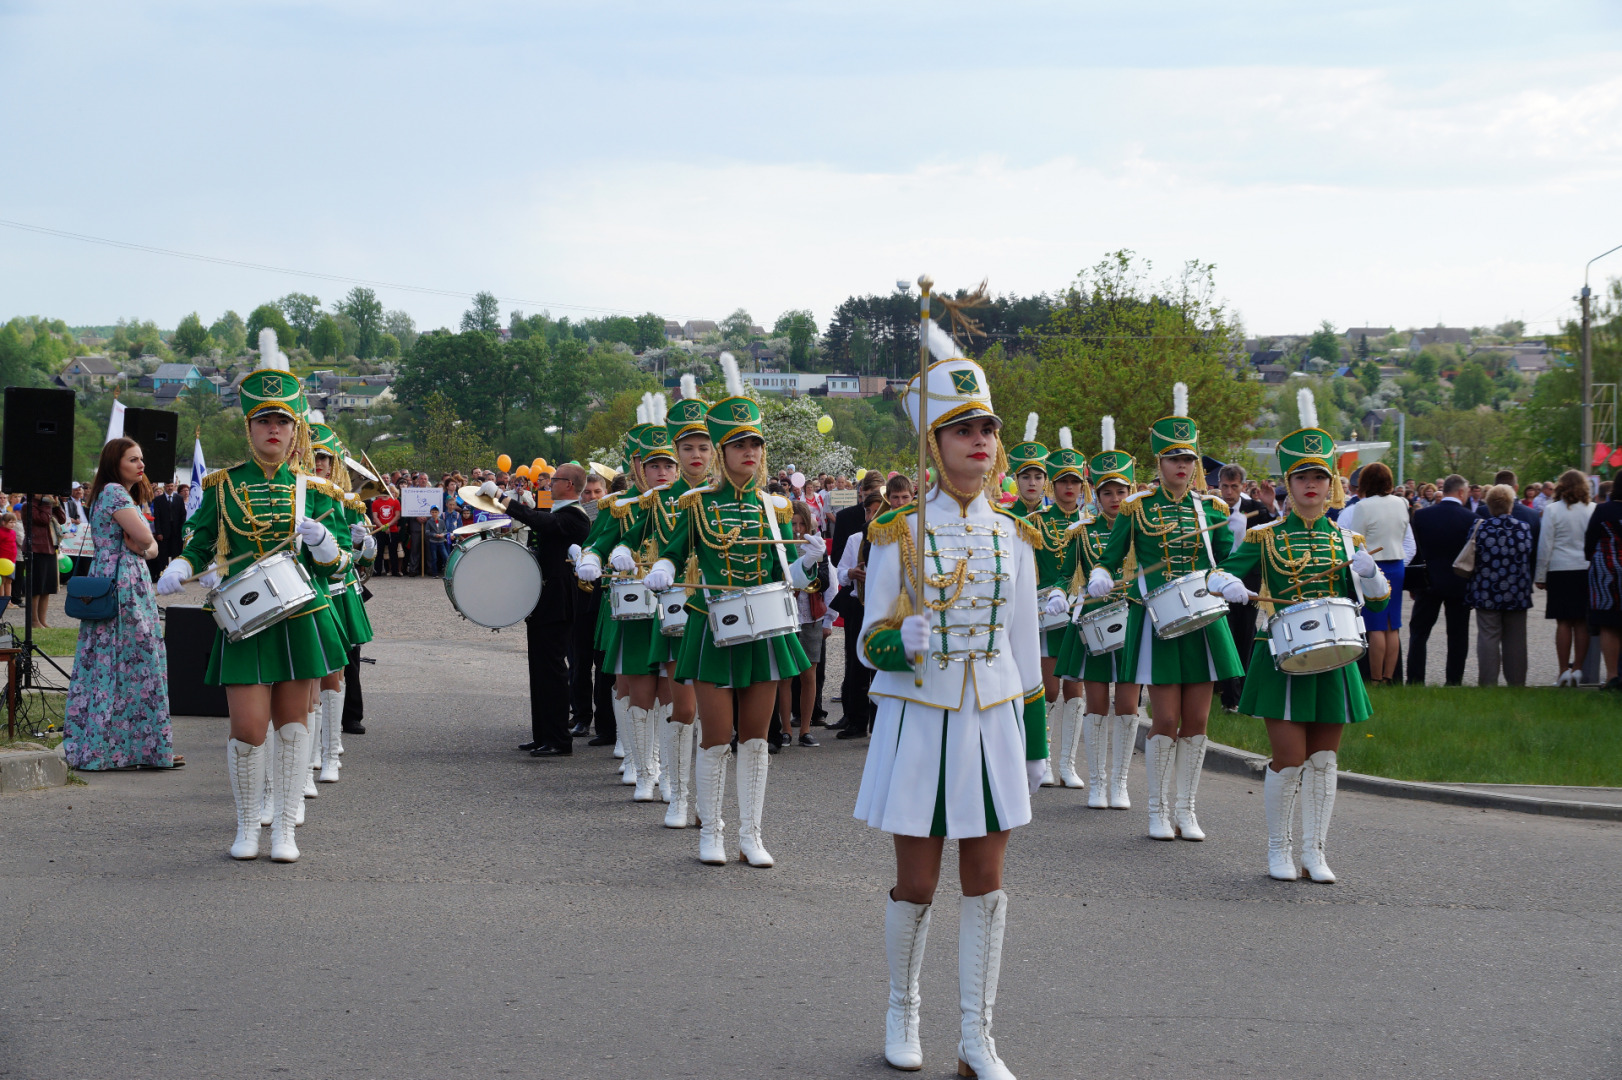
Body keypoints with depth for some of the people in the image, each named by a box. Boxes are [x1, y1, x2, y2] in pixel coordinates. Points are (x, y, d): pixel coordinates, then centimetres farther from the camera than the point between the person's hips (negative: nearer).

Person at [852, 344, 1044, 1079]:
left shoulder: (1013, 538, 6)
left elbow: (1025, 646, 11)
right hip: (919, 723, -3)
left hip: (992, 724, 3)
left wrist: (1036, 740, 11)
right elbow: (870, 644, -3)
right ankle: (902, 1011, 27)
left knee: (985, 885, 3)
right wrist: (898, 642, -26)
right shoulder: (898, 536, -4)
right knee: (916, 885, 4)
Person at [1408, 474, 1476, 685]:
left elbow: (1414, 549, 0)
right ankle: (1454, 680, 8)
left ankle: (1415, 680, 6)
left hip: (1429, 581, 1)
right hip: (1459, 584, -1)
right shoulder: (1471, 519, -10)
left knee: (1419, 632, 10)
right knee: (1457, 634, 8)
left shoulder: (1422, 515, -5)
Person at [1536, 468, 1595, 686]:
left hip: (1560, 570, -2)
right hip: (1587, 570, 2)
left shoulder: (1552, 510, -5)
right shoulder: (1592, 510, 1)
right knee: (1582, 622, 6)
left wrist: (1541, 576, 3)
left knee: (1563, 622, 1)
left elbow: (1545, 545, -3)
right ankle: (1577, 669, 7)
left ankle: (1564, 671, -1)